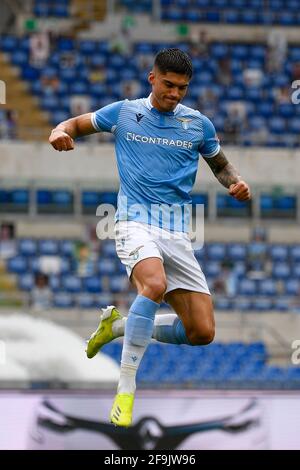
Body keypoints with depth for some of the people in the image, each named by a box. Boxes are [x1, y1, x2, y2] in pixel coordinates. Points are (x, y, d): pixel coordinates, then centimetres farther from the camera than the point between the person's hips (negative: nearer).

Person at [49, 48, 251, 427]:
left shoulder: (198, 124, 9)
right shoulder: (124, 113, 5)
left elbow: (221, 165, 24)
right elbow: (77, 124, 17)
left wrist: (237, 184, 1)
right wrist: (61, 132, -7)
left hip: (178, 233, 4)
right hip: (135, 222, -4)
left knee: (202, 332, -5)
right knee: (155, 284, -37)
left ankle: (118, 324, 19)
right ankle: (125, 392, -32)